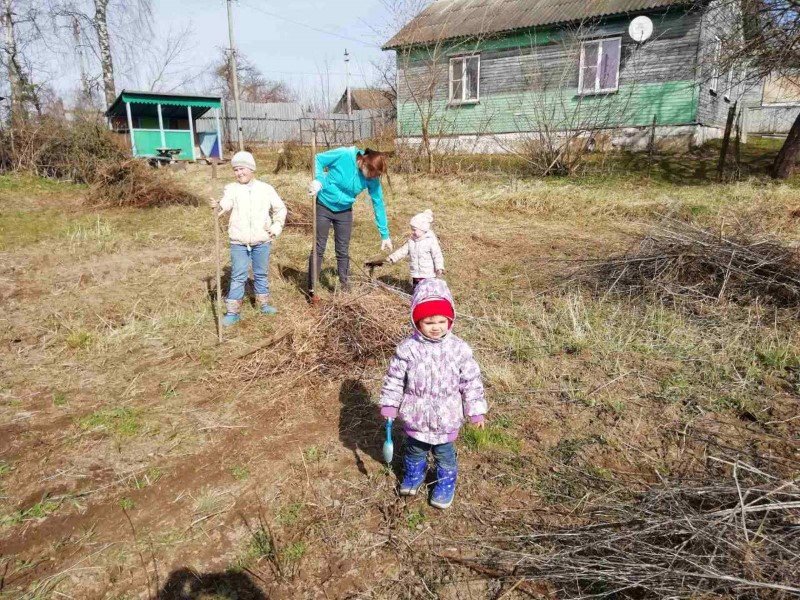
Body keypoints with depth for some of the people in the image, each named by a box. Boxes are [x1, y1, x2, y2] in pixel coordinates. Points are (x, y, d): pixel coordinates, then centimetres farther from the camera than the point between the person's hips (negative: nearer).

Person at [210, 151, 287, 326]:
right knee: (238, 277, 1)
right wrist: (218, 206, -43)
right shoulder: (231, 188, -2)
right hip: (239, 242, -1)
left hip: (262, 241, 1)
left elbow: (280, 209, 11)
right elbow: (226, 204, -21)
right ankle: (233, 312, 7)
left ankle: (264, 303, 32)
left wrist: (276, 228, 2)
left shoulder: (266, 188, 2)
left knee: (262, 274, 15)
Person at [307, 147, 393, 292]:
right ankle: (311, 289, 11)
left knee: (343, 251, 7)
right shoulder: (344, 155, -27)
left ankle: (344, 287, 20)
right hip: (323, 206, -3)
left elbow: (378, 204, -9)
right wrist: (319, 180, -31)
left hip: (344, 211, 3)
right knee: (319, 249, 2)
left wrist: (385, 235, -6)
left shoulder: (372, 179, -17)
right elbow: (318, 159, -13)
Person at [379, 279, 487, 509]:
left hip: (446, 417, -1)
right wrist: (389, 405, -2)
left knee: (445, 453, 18)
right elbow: (394, 378, -5)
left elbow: (471, 381, -6)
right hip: (416, 415, 1)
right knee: (414, 449, 24)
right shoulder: (407, 348, -15)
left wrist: (476, 411, -3)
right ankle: (413, 474, 51)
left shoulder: (459, 349, -14)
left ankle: (446, 483, 42)